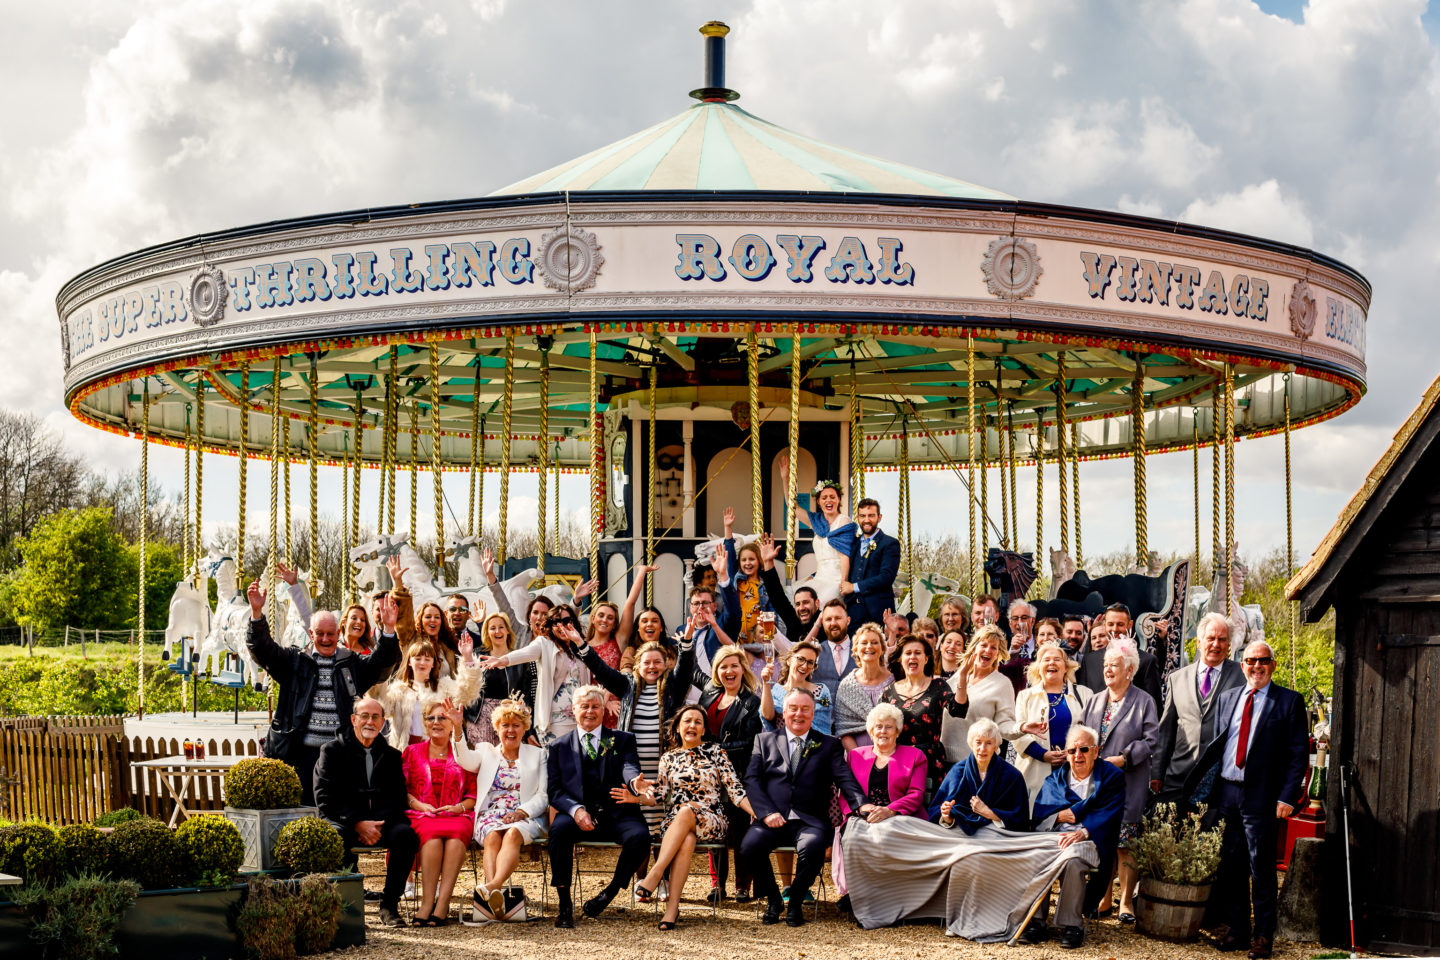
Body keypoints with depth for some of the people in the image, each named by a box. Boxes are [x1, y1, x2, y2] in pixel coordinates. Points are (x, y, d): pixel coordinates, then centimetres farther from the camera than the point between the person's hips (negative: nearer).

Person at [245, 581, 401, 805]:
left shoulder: (352, 664, 12)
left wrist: (388, 629, -19)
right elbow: (263, 650, 2)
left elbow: (381, 662, -1)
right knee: (304, 806, 1)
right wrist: (257, 613, -13)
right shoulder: (295, 662, 12)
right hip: (304, 751, 0)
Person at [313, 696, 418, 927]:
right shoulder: (332, 751, 8)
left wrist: (377, 824, -13)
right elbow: (325, 798, -2)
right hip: (344, 822, -2)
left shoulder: (391, 756, 17)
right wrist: (358, 824, -16)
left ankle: (389, 904, -18)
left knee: (406, 834, -30)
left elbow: (397, 798, 9)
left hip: (380, 822, 2)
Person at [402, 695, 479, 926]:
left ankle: (441, 904, -42)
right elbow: (402, 789, 11)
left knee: (455, 836, -37)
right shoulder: (412, 752, 22)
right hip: (422, 816, 0)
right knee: (432, 835, -37)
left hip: (457, 816, 0)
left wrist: (459, 807, -8)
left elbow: (474, 794, 13)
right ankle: (428, 903, -41)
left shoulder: (463, 754, 22)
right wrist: (419, 805, -7)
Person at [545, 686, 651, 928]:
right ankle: (563, 903, -23)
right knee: (559, 828, -34)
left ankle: (609, 893, -10)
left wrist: (634, 782, -31)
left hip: (615, 815, 0)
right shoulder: (559, 747, 17)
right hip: (578, 816, 0)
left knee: (639, 836, -31)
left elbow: (629, 767, -4)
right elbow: (554, 790, 7)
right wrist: (576, 810, -15)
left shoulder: (622, 740, 17)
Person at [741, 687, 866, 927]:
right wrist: (767, 813, -10)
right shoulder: (765, 741, 18)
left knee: (812, 847, -34)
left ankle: (796, 901, -5)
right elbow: (752, 780, 8)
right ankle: (772, 900, -1)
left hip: (810, 821, -1)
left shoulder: (828, 745, 16)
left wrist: (861, 803, -20)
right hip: (773, 819, 1)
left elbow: (844, 778, 1)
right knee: (749, 846, -29)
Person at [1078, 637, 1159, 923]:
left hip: (1128, 784, -4)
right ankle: (1103, 897, 14)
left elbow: (1150, 741, -5)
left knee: (1126, 845, -4)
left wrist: (1123, 759, -15)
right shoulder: (1094, 701, 15)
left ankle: (1126, 901, 3)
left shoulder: (1144, 702, 0)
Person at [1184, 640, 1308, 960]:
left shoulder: (1289, 702, -1)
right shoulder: (1227, 698, 14)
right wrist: (1193, 785, 9)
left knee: (1261, 868, 0)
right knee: (1229, 867, 9)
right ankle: (1237, 929, 20)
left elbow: (1299, 753, -4)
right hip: (1226, 795, 5)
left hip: (1261, 798, -4)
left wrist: (1287, 797, -12)